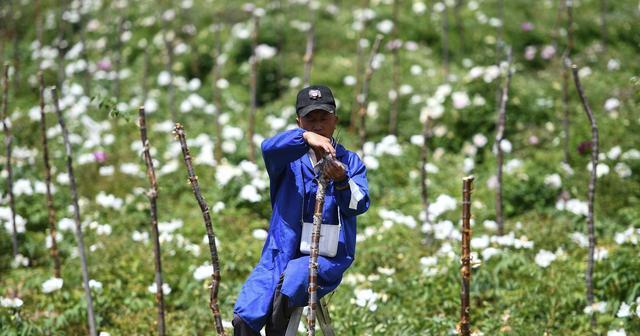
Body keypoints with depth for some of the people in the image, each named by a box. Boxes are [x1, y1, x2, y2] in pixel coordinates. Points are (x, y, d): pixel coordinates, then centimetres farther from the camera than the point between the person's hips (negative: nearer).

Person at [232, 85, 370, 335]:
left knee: (294, 275, -35)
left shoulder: (350, 161, 8)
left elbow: (359, 205, -8)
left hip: (327, 258, -1)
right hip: (280, 255, 1)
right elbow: (268, 148, -17)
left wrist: (342, 180, -28)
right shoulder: (290, 157, 8)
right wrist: (305, 137, -35)